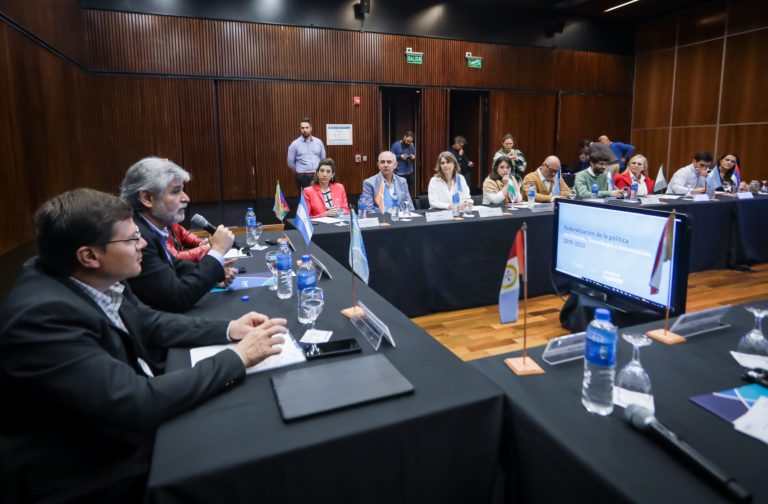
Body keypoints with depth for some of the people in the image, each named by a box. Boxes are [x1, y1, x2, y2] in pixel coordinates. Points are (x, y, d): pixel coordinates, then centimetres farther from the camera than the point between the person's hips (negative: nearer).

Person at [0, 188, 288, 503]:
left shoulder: (96, 279, -8)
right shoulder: (43, 315, -31)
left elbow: (148, 323, 7)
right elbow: (138, 404, -33)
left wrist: (228, 330, -6)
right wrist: (237, 358, -25)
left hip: (123, 426, 7)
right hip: (93, 470, -7)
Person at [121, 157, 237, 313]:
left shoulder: (151, 228, 0)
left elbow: (172, 264, 16)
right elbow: (178, 298, -26)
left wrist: (214, 272, -1)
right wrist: (217, 250, -19)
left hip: (158, 315, 8)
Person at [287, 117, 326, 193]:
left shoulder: (318, 142, 5)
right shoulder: (295, 144, -2)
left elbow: (323, 159, 15)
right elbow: (290, 162, 5)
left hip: (317, 176, 2)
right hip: (303, 178, -2)